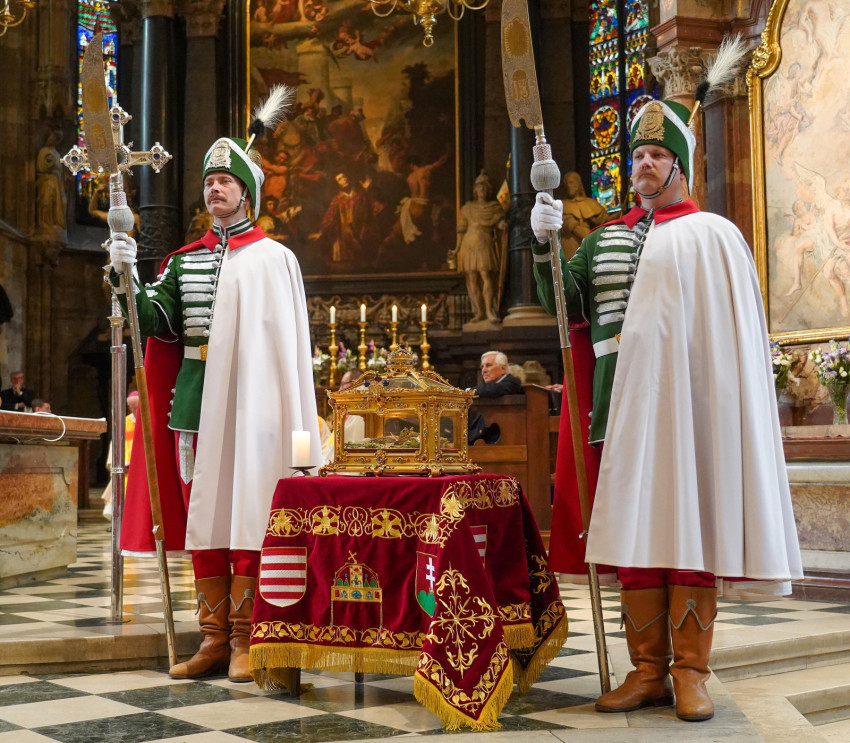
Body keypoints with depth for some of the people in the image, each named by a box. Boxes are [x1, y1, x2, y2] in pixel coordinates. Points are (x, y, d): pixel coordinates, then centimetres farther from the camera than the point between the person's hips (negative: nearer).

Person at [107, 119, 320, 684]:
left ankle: (245, 641, 3)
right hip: (195, 403, 5)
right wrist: (127, 279, -9)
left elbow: (290, 343, 0)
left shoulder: (274, 259, 4)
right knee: (203, 516, 6)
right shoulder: (184, 261, 16)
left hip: (249, 405, -4)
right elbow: (158, 323, 7)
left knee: (247, 516, -4)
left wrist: (289, 418, -6)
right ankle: (214, 638, 14)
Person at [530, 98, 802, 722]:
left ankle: (691, 671, 6)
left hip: (686, 406, -4)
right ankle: (648, 671, 11)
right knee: (634, 529, 4)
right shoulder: (604, 239, 18)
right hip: (622, 405, 4)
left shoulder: (713, 236, 3)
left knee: (688, 526, -2)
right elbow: (565, 303, 10)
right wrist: (545, 243, -5)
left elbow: (738, 333, -2)